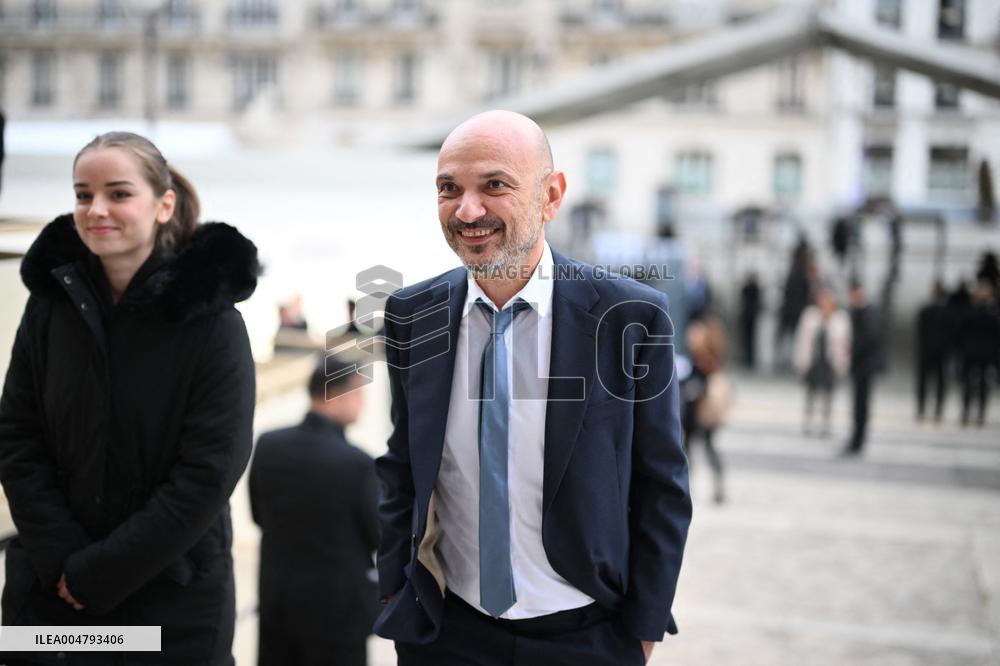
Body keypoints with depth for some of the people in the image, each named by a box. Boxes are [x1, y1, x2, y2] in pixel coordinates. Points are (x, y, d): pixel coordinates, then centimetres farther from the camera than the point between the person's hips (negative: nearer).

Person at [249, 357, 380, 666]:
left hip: (276, 599, 5)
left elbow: (259, 515, 9)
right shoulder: (356, 463, -20)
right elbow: (383, 536, -11)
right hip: (337, 606, -5)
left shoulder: (267, 446, -3)